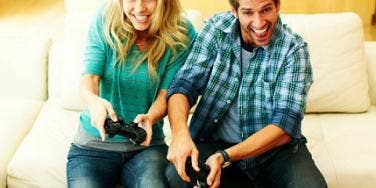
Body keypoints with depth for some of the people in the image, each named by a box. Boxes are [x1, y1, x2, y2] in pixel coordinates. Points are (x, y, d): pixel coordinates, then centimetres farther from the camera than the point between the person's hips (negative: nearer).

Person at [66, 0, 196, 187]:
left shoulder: (182, 34, -7)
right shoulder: (105, 19, -6)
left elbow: (166, 93, -9)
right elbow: (90, 75, -12)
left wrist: (150, 118, -32)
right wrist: (93, 100, -38)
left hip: (146, 145, 0)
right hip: (93, 144, 1)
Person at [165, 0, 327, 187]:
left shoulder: (293, 49, -11)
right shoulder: (216, 29, -5)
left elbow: (285, 124, -19)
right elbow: (184, 85, -10)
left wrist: (225, 157, -31)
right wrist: (180, 133, -32)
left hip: (277, 149, -2)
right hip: (215, 142, 3)